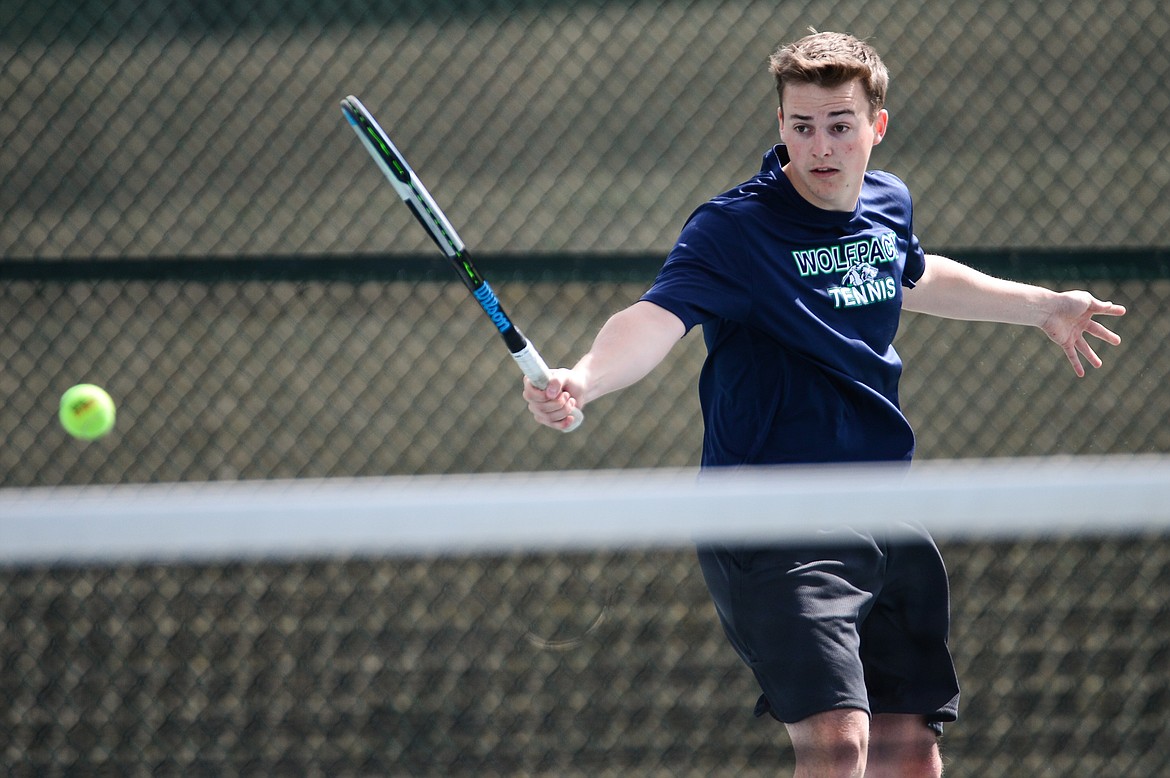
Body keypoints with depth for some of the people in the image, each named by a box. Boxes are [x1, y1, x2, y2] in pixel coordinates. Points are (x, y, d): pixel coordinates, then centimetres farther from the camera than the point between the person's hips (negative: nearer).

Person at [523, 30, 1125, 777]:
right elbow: (656, 317, -34)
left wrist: (1042, 306, 37)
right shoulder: (734, 229, -17)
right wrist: (583, 379, -54)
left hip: (888, 517, 7)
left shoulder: (887, 204, 6)